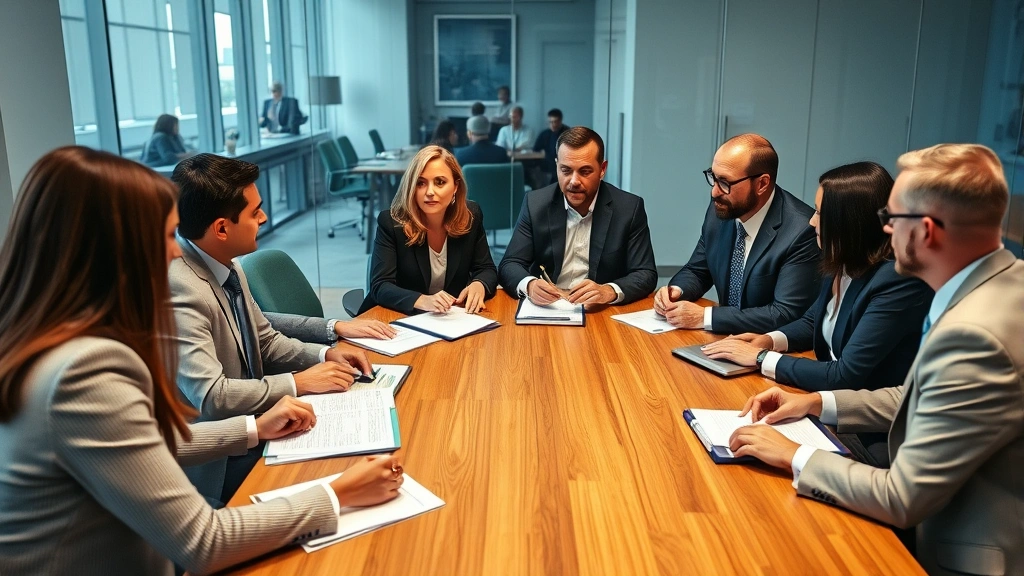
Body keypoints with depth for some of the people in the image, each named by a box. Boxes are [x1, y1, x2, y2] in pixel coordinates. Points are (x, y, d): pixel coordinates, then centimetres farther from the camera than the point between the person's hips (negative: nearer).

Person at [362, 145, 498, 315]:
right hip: (400, 318, -3)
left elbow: (487, 269, 3)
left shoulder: (471, 216, -4)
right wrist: (422, 301, -36)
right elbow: (380, 286, -18)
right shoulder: (390, 222, -13)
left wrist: (479, 286, -21)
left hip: (452, 319, 3)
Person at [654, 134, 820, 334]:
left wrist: (705, 317, -23)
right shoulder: (720, 209, -2)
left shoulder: (802, 230, -20)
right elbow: (696, 271, 11)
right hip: (724, 337, 6)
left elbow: (787, 314, -22)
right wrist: (676, 291, -10)